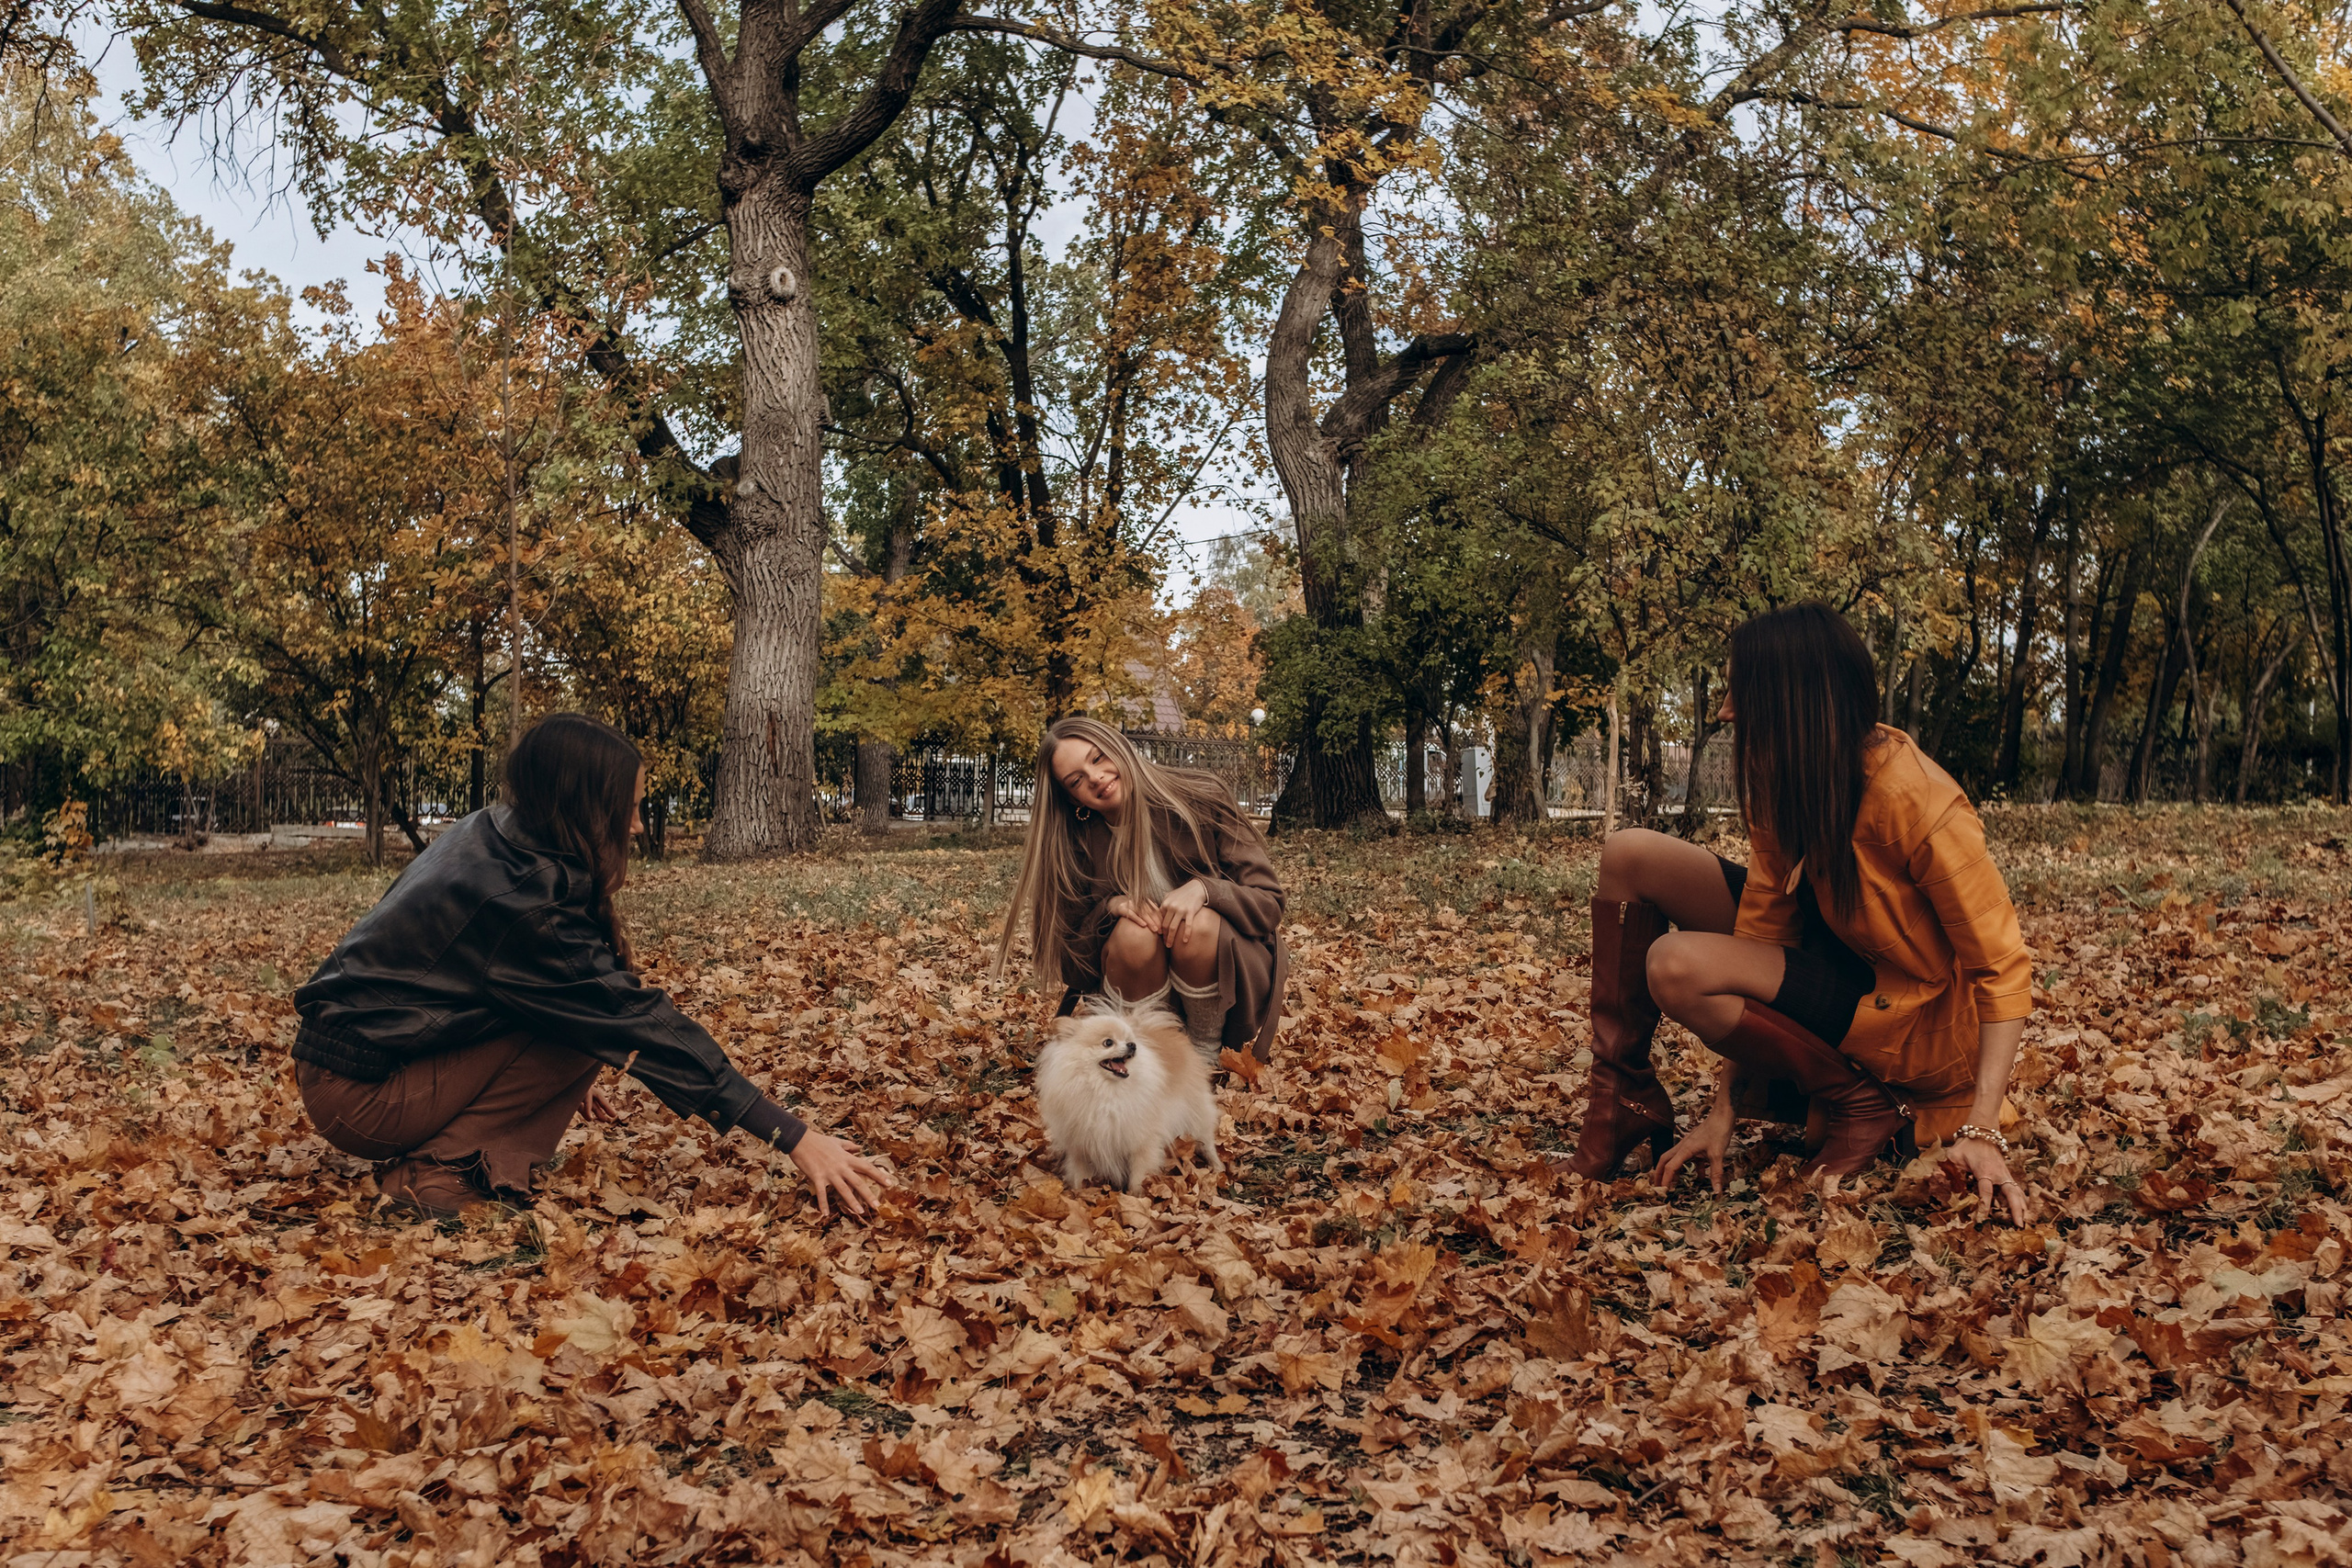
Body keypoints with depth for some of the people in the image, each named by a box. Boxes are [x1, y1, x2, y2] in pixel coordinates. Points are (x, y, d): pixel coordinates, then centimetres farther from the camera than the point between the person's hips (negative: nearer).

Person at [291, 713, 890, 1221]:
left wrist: (564, 1078, 25)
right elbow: (643, 1025, -25)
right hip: (360, 1097, -9)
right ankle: (439, 1170, -11)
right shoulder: (521, 897, -24)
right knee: (600, 1018, -14)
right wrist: (793, 1136, -23)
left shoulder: (490, 835, 3)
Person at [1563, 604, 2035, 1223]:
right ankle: (1623, 1101, -3)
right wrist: (1723, 1112, -12)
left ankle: (1862, 1107, -11)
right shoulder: (1790, 779, -9)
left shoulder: (1921, 804, -30)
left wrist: (1980, 1131, -32)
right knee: (1629, 856, -4)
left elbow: (2003, 967, -25)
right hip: (1833, 954, 8)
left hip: (1916, 1019, -8)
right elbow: (1763, 920, -10)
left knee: (1676, 967, -28)